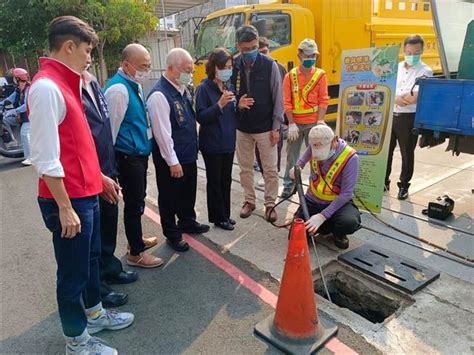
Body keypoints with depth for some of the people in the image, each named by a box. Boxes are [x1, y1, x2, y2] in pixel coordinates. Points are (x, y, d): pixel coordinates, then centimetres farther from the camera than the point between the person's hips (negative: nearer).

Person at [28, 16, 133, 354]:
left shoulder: (65, 83, 11)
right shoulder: (47, 87, -19)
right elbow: (46, 159, -23)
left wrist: (99, 176, 20)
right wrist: (65, 208, -20)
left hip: (86, 192, 9)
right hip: (69, 199, -9)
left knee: (91, 257, 23)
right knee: (73, 271, 7)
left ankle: (94, 314, 44)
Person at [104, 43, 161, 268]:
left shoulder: (136, 85, 9)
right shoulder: (118, 90, -20)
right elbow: (111, 128, -19)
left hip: (140, 152, 9)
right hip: (128, 156, -9)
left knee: (137, 200, 21)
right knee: (134, 203, 2)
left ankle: (136, 238, 40)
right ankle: (136, 253, 18)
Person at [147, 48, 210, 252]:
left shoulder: (182, 89, 6)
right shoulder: (159, 95, -22)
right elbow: (162, 133, -22)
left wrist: (193, 149, 15)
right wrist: (173, 162, -18)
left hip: (188, 155, 9)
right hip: (171, 160, -8)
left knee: (188, 192, 23)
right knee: (170, 197, 10)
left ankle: (188, 223, 44)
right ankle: (172, 234, 27)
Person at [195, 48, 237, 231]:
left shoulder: (229, 86, 7)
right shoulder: (204, 88, -12)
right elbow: (201, 117, -18)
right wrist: (220, 104, -28)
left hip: (228, 142, 6)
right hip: (212, 144, -6)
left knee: (226, 180, 14)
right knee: (215, 181, 6)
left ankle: (225, 214, 28)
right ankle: (218, 217, 20)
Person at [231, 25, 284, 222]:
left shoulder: (270, 65, -7)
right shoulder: (233, 67, -2)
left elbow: (277, 98, -5)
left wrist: (276, 127, -7)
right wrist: (237, 105, -15)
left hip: (265, 128, -2)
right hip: (242, 128, 2)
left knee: (270, 169, 4)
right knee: (245, 168, 13)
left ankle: (270, 204, 20)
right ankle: (249, 201, 29)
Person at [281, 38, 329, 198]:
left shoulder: (320, 75, 0)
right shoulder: (290, 75, 1)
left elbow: (323, 101, -3)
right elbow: (286, 101, -2)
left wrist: (320, 122, -11)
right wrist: (291, 123, -9)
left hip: (313, 123, -1)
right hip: (295, 123, 1)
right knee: (291, 155, 8)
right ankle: (289, 185, 21)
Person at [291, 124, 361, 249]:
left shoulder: (350, 157, -25)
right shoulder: (314, 147, -10)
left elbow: (346, 194, -25)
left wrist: (322, 216, -30)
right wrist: (297, 167, -1)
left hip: (338, 202, -4)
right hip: (312, 201, 4)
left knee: (350, 222, -35)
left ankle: (338, 233, 3)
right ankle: (328, 227, 16)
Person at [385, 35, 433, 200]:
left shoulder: (425, 71, -6)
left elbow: (415, 98, -18)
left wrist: (392, 96, -10)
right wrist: (396, 99, -19)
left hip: (409, 118, -4)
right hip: (389, 115, 4)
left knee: (407, 153, 6)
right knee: (385, 150, 11)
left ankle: (403, 186, 20)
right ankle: (384, 181, 26)